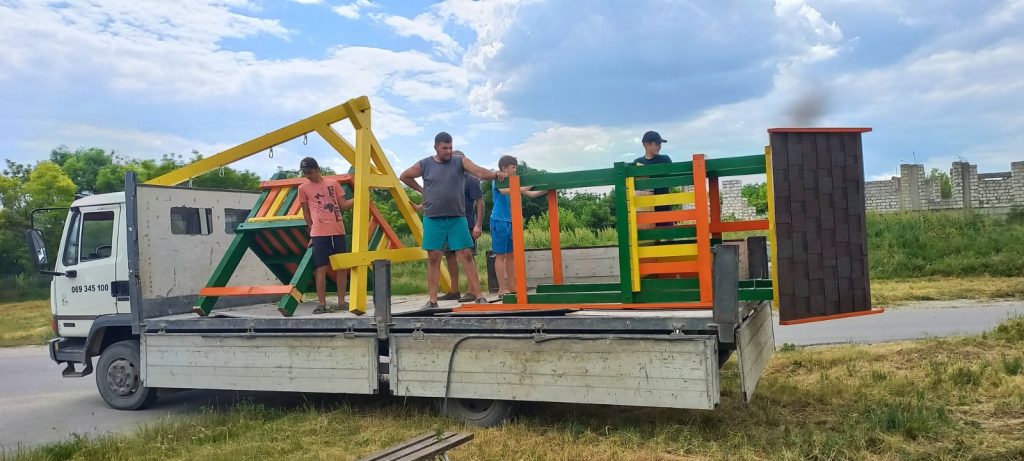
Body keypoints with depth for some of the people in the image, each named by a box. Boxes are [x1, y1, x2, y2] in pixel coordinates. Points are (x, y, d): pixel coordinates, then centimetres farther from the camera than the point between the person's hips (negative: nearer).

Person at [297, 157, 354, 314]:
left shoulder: (333, 183, 10)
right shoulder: (303, 188, 5)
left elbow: (343, 205, 10)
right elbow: (306, 213, 8)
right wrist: (312, 233, 6)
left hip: (338, 231, 3)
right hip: (319, 233, -3)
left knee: (342, 266, 5)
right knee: (321, 268, -7)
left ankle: (341, 302, 13)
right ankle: (322, 304, -3)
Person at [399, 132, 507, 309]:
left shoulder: (460, 162, 2)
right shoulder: (424, 165, 4)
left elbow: (479, 171, -16)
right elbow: (405, 176, 20)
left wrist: (494, 174, -34)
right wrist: (421, 190, 13)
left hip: (457, 218, 0)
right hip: (433, 219, 0)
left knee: (466, 256, -2)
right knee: (433, 258, 3)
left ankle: (479, 297, -1)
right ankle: (432, 300, 10)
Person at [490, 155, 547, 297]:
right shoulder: (497, 180, -6)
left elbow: (531, 194, 15)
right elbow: (504, 191, -28)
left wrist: (546, 190, 3)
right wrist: (523, 188, -32)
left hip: (510, 222, 8)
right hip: (499, 221, -7)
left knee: (510, 255, 8)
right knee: (500, 255, -5)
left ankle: (511, 287, 13)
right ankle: (502, 289, -3)